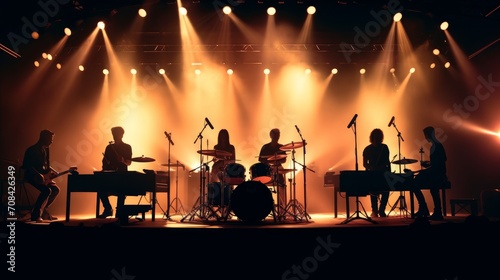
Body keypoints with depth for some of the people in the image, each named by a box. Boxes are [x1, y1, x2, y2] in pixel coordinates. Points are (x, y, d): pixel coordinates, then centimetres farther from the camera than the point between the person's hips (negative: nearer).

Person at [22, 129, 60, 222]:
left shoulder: (45, 149, 10)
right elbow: (27, 166, -23)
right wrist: (39, 175, -30)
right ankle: (36, 215, -19)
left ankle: (43, 211, 13)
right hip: (32, 176, -9)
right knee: (47, 190, -27)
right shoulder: (32, 150, -17)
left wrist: (52, 171, 5)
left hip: (43, 176, 9)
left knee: (55, 189, 5)